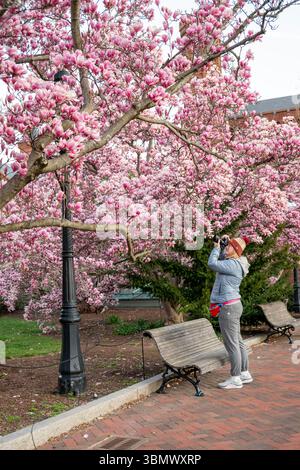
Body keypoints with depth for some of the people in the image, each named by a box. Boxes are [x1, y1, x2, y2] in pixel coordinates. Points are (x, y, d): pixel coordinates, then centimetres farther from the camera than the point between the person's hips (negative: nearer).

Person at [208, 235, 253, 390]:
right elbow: (220, 260, 29)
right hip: (233, 306, 10)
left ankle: (235, 379, 3)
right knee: (237, 342, 16)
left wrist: (216, 247, -6)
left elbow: (212, 263, -19)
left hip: (228, 307, -10)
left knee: (232, 344, -4)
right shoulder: (233, 263, 13)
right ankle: (245, 374, 25)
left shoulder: (233, 264, -17)